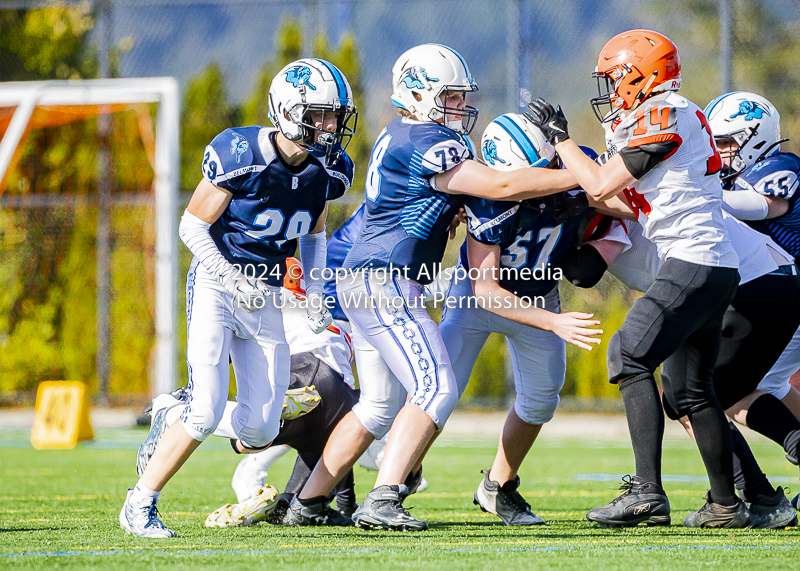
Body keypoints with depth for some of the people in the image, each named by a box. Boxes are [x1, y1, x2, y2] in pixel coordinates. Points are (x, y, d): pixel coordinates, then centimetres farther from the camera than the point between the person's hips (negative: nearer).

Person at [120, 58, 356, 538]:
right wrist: (233, 279, -21)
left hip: (266, 299, 6)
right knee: (206, 414, -18)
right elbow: (193, 226, -10)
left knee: (260, 432, -2)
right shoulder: (241, 156, -19)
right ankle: (140, 505, -1)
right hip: (217, 286, -6)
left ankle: (175, 423, 27)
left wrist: (316, 293, 3)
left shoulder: (327, 170, -2)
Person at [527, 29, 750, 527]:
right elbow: (632, 202, 23)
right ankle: (726, 504, 20)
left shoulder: (662, 117, -10)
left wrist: (561, 137, 2)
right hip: (716, 270, 10)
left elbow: (601, 186, -9)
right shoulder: (680, 115, 19)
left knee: (631, 357, -15)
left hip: (693, 262, -10)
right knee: (689, 389, 15)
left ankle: (647, 492, -23)